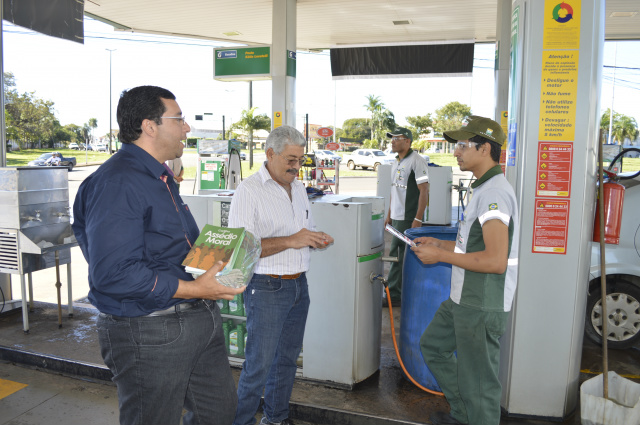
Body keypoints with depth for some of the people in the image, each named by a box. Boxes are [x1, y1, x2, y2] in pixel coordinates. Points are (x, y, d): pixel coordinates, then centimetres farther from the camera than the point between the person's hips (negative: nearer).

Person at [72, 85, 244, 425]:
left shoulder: (159, 179, 15)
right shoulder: (116, 183, -21)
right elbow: (113, 274, -28)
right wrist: (195, 289, -25)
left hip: (200, 320, 10)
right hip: (150, 333, -10)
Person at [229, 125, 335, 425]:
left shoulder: (298, 187, 12)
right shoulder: (249, 190, -13)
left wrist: (316, 239, 1)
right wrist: (291, 241, -25)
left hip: (299, 285, 7)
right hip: (267, 288, -7)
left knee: (288, 357, 17)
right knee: (259, 364, 0)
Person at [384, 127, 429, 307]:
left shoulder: (416, 161, -11)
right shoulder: (396, 163, 16)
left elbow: (424, 191, -15)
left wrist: (418, 219, -19)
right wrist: (389, 215, 19)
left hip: (409, 218, -9)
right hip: (397, 218, 9)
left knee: (406, 258, -2)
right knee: (396, 256, 11)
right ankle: (395, 295, 19)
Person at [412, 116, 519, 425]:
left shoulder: (494, 193, -22)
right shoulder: (484, 189, 12)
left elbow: (496, 260, -30)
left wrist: (442, 255, -21)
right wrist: (440, 244, 12)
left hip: (482, 307, -11)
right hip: (464, 300, 11)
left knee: (479, 382, 3)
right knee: (432, 345, 25)